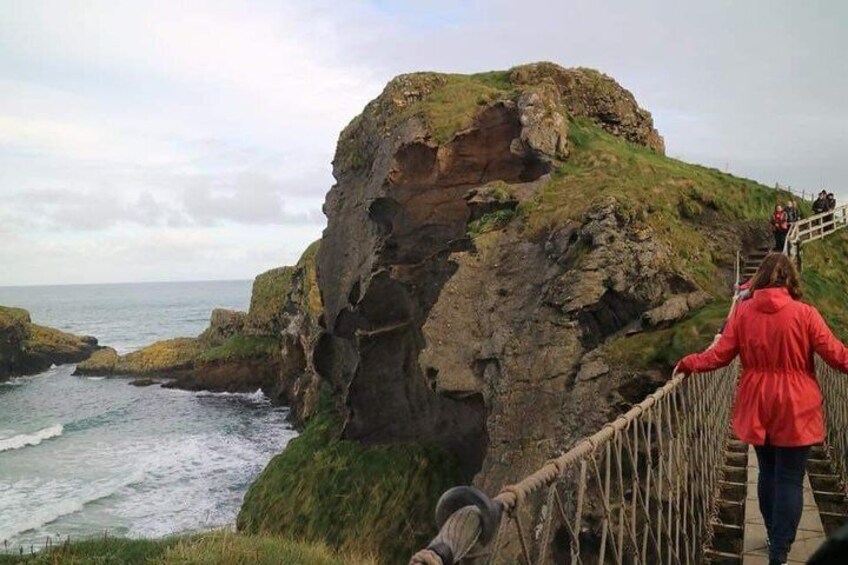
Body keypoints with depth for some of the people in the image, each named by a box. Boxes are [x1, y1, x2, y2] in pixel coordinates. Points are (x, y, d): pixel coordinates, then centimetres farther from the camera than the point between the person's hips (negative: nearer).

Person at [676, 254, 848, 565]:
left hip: (757, 408, 3)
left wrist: (689, 363, 13)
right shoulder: (804, 314, -13)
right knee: (789, 480, 4)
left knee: (768, 473, 20)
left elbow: (720, 355, -3)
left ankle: (775, 538, 35)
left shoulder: (742, 311, -6)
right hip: (794, 410, -3)